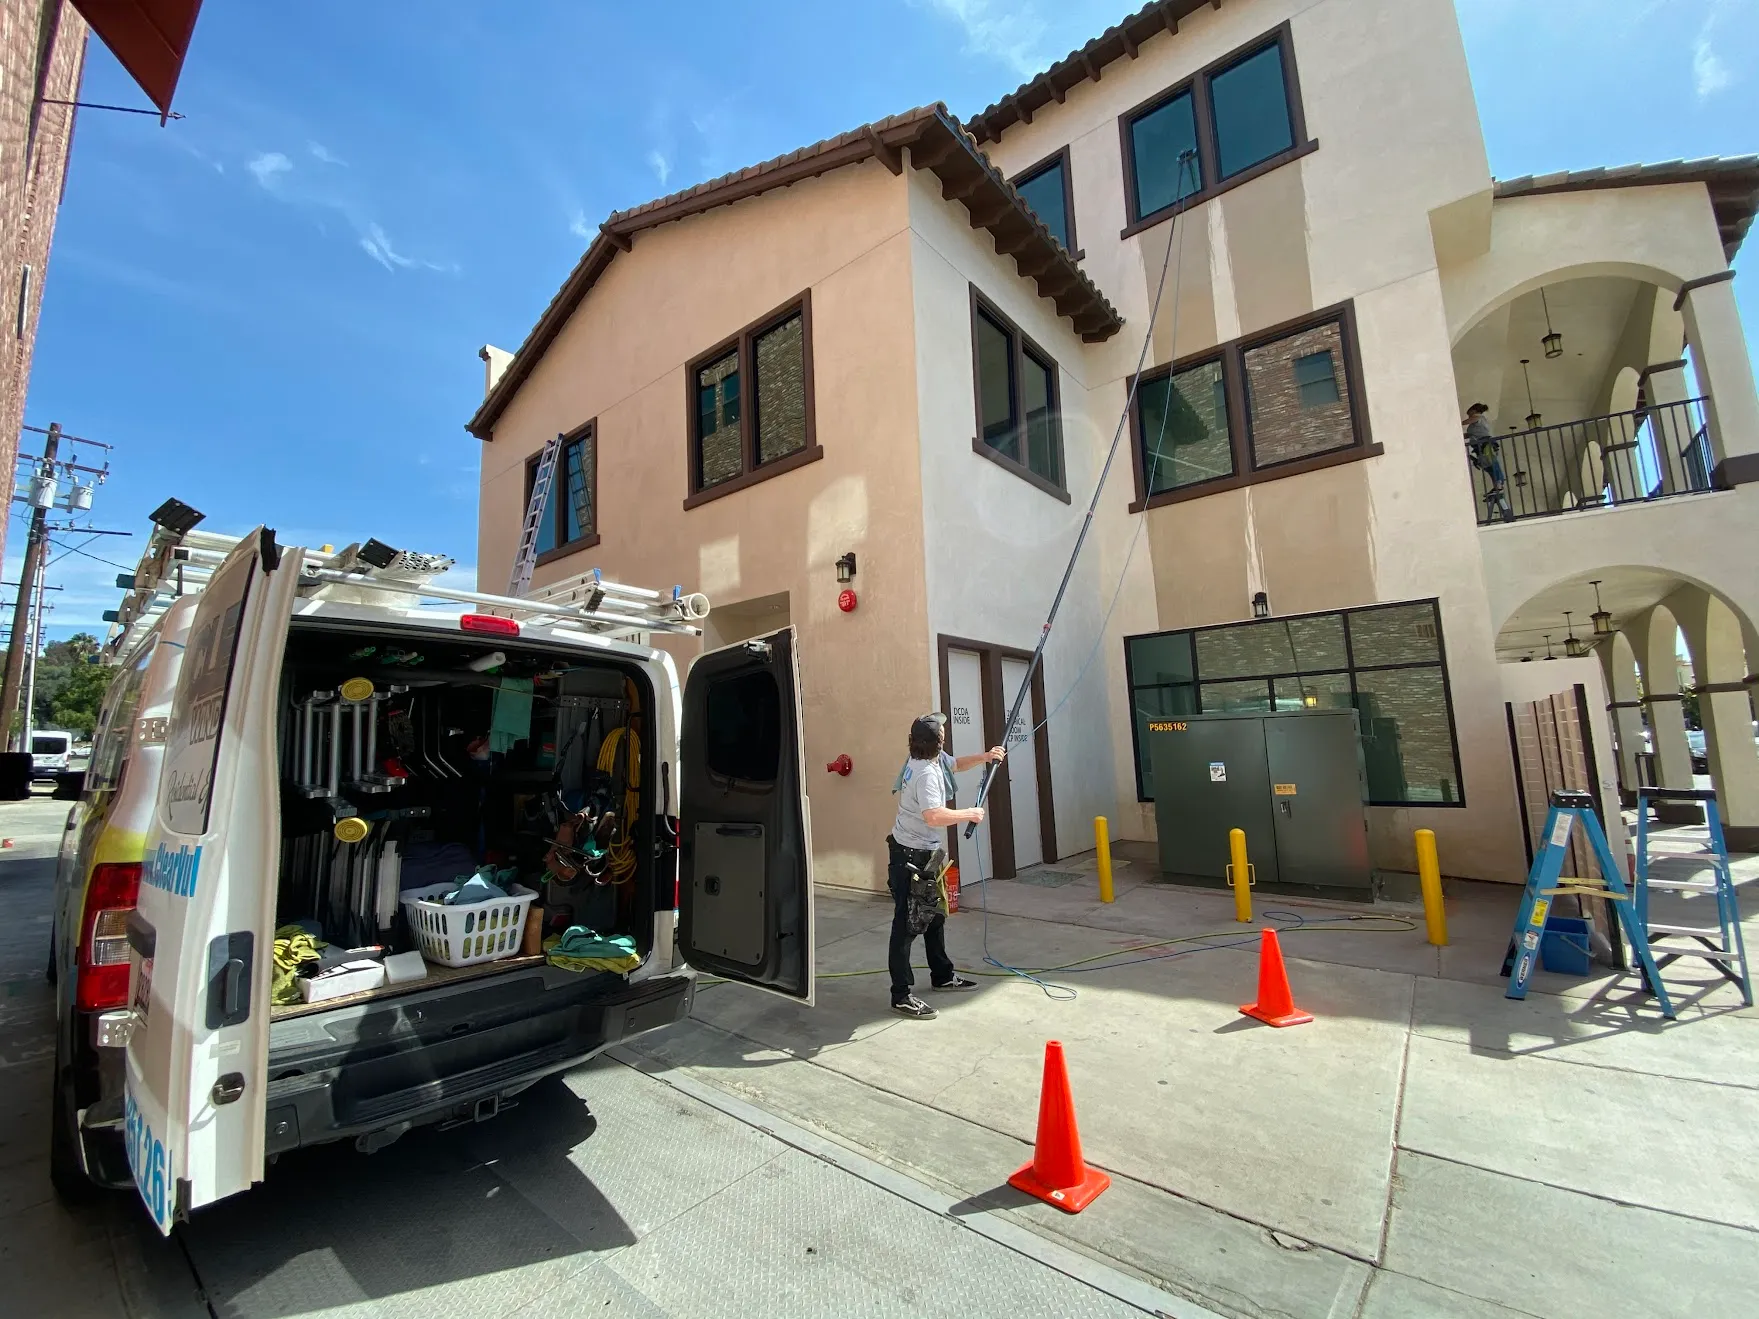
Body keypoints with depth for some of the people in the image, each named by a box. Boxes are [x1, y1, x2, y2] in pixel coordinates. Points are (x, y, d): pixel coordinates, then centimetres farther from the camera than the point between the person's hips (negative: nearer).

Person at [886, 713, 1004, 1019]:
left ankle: (942, 976, 37)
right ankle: (902, 995, 6)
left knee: (934, 915, 21)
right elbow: (934, 816, -39)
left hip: (924, 852, 11)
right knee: (907, 924, -3)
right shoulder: (927, 773, -27)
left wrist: (984, 757, 7)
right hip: (910, 855, -11)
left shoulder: (934, 759, 3)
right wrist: (969, 814, -25)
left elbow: (955, 765, 23)